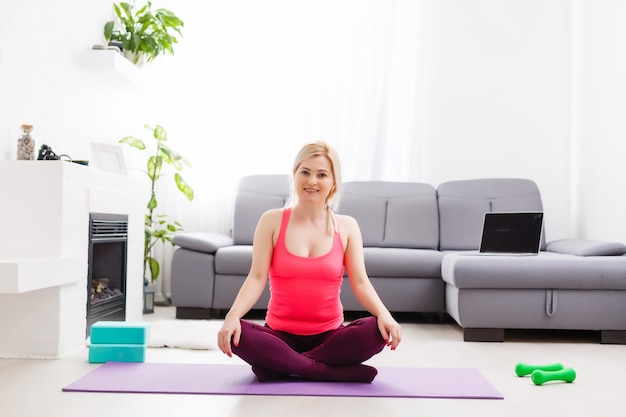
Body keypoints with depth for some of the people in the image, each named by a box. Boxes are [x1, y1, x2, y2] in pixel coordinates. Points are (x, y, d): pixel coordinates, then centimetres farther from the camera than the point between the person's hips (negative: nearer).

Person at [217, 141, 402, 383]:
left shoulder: (347, 227, 2)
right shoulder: (272, 221, -1)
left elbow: (360, 283, -5)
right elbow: (257, 278, -8)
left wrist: (384, 314, -25)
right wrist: (233, 314, -27)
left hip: (330, 336, 1)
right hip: (280, 334, -1)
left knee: (379, 330, -28)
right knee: (234, 334, -30)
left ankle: (279, 366, -17)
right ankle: (331, 372, -21)